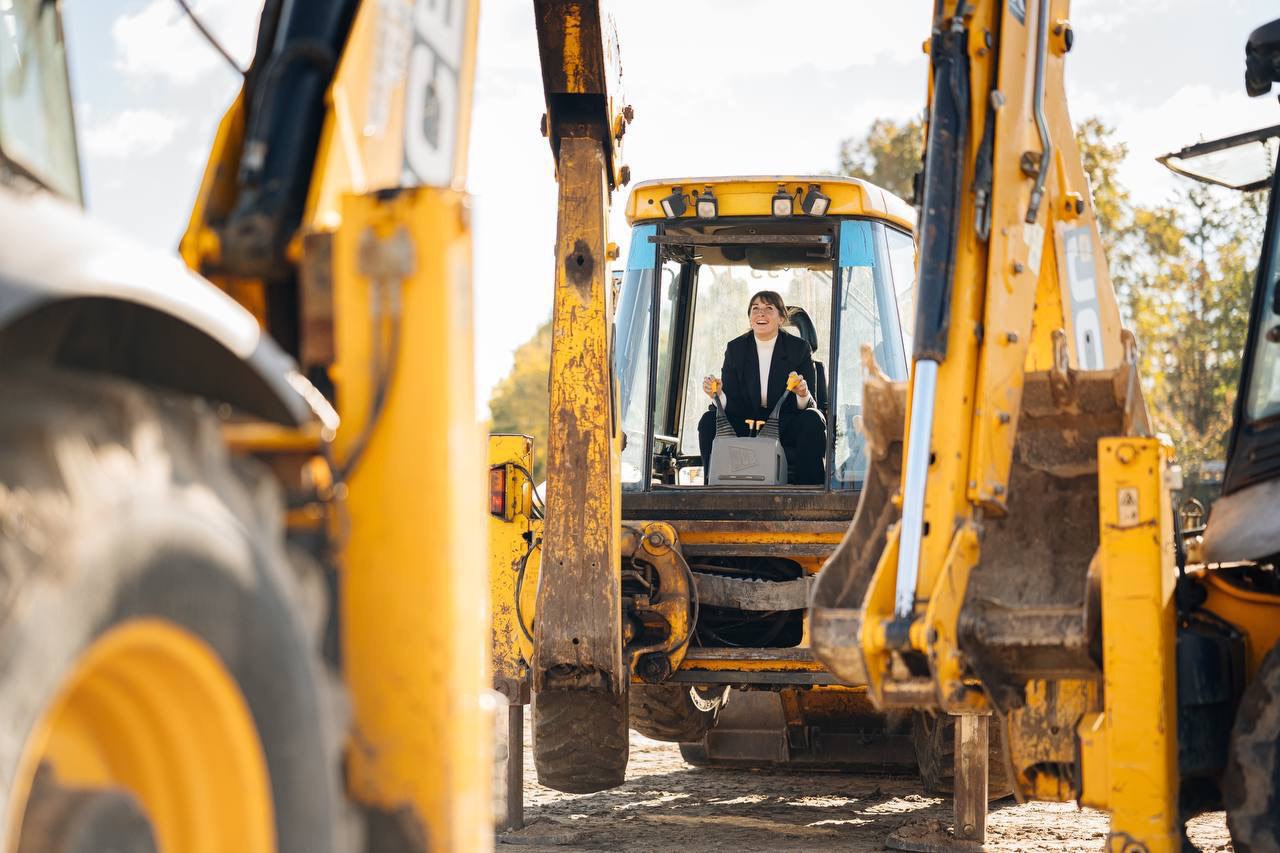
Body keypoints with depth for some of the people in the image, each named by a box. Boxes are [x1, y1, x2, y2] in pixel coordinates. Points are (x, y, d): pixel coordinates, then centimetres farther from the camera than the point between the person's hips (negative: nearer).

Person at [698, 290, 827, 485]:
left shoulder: (799, 348, -4)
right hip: (745, 427, 2)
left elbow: (809, 405, -10)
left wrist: (803, 394, -35)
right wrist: (717, 394, -27)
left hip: (786, 426, -2)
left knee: (813, 421, -31)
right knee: (709, 421, -23)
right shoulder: (736, 349, 1)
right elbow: (732, 405, -4)